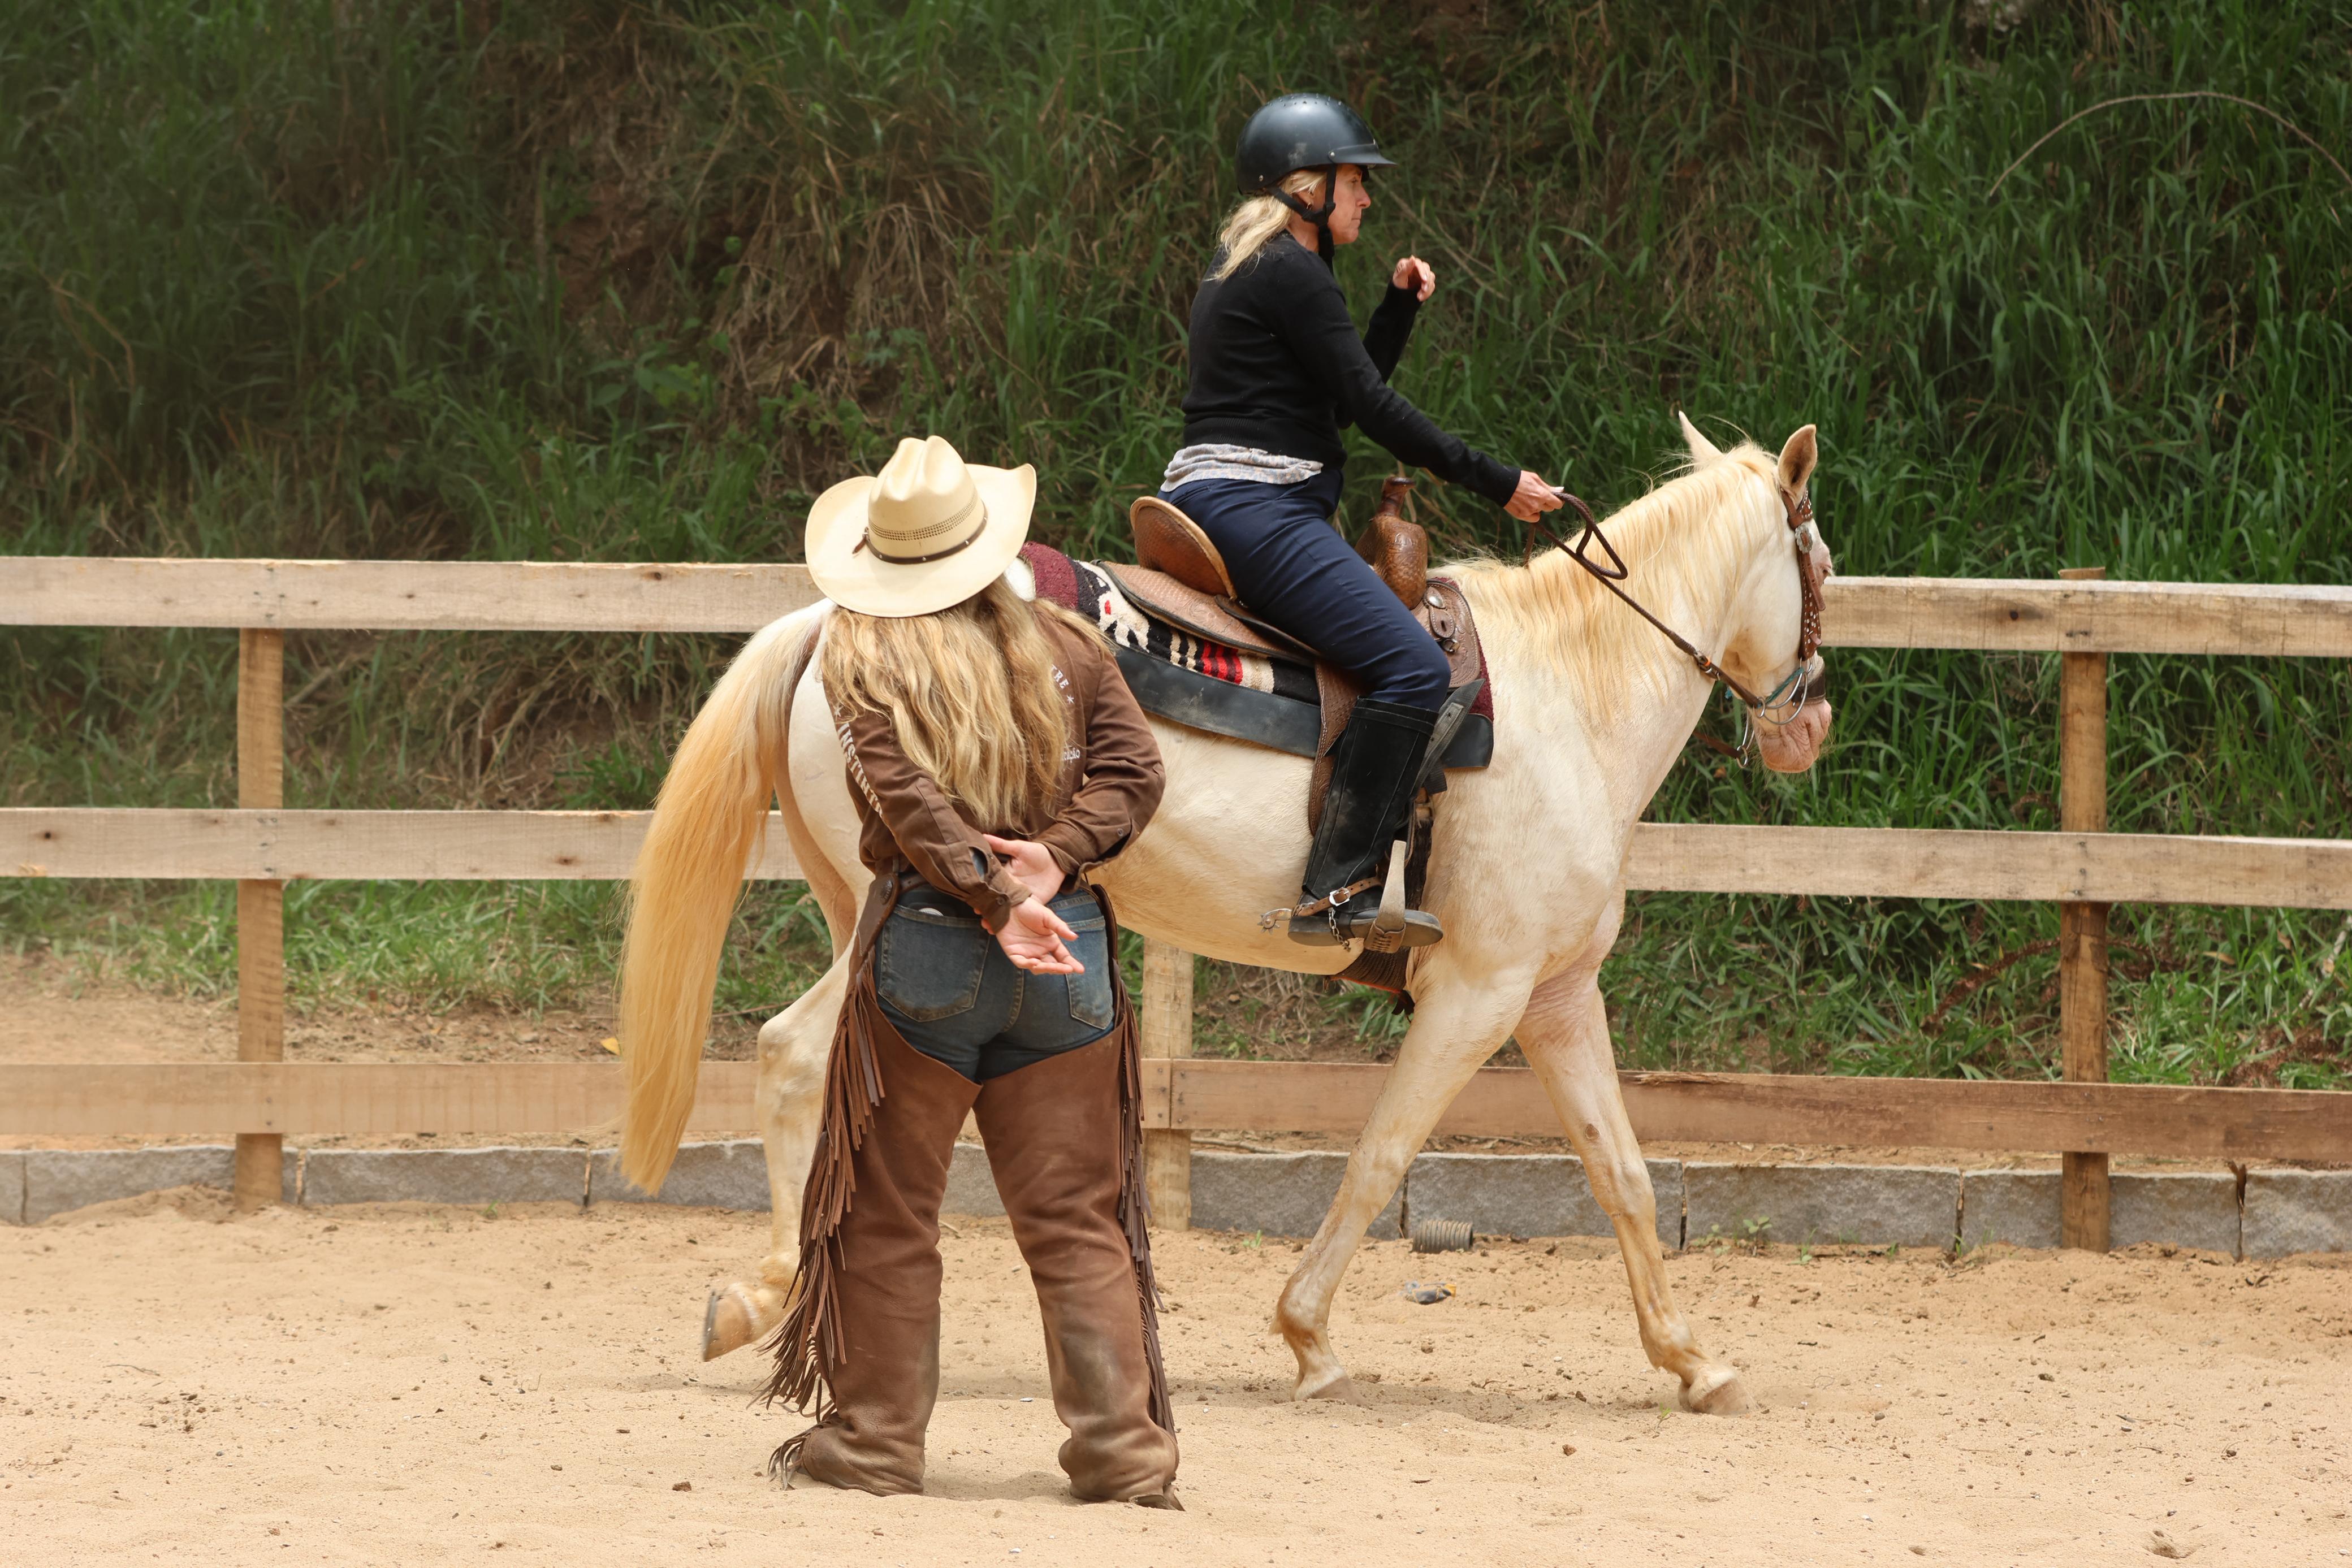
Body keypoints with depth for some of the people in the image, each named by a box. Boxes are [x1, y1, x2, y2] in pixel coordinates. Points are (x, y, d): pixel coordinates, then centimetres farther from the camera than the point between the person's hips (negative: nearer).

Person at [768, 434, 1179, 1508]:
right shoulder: (1066, 645, 8)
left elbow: (910, 800, -15)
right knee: (1076, 1219, 7)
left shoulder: (859, 656, -3)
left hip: (925, 941, -3)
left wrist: (996, 896, -19)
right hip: (1069, 946, 3)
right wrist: (1055, 859, -12)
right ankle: (1123, 1448, 3)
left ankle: (875, 1436, 12)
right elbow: (1131, 770, -1)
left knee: (890, 1214, 9)